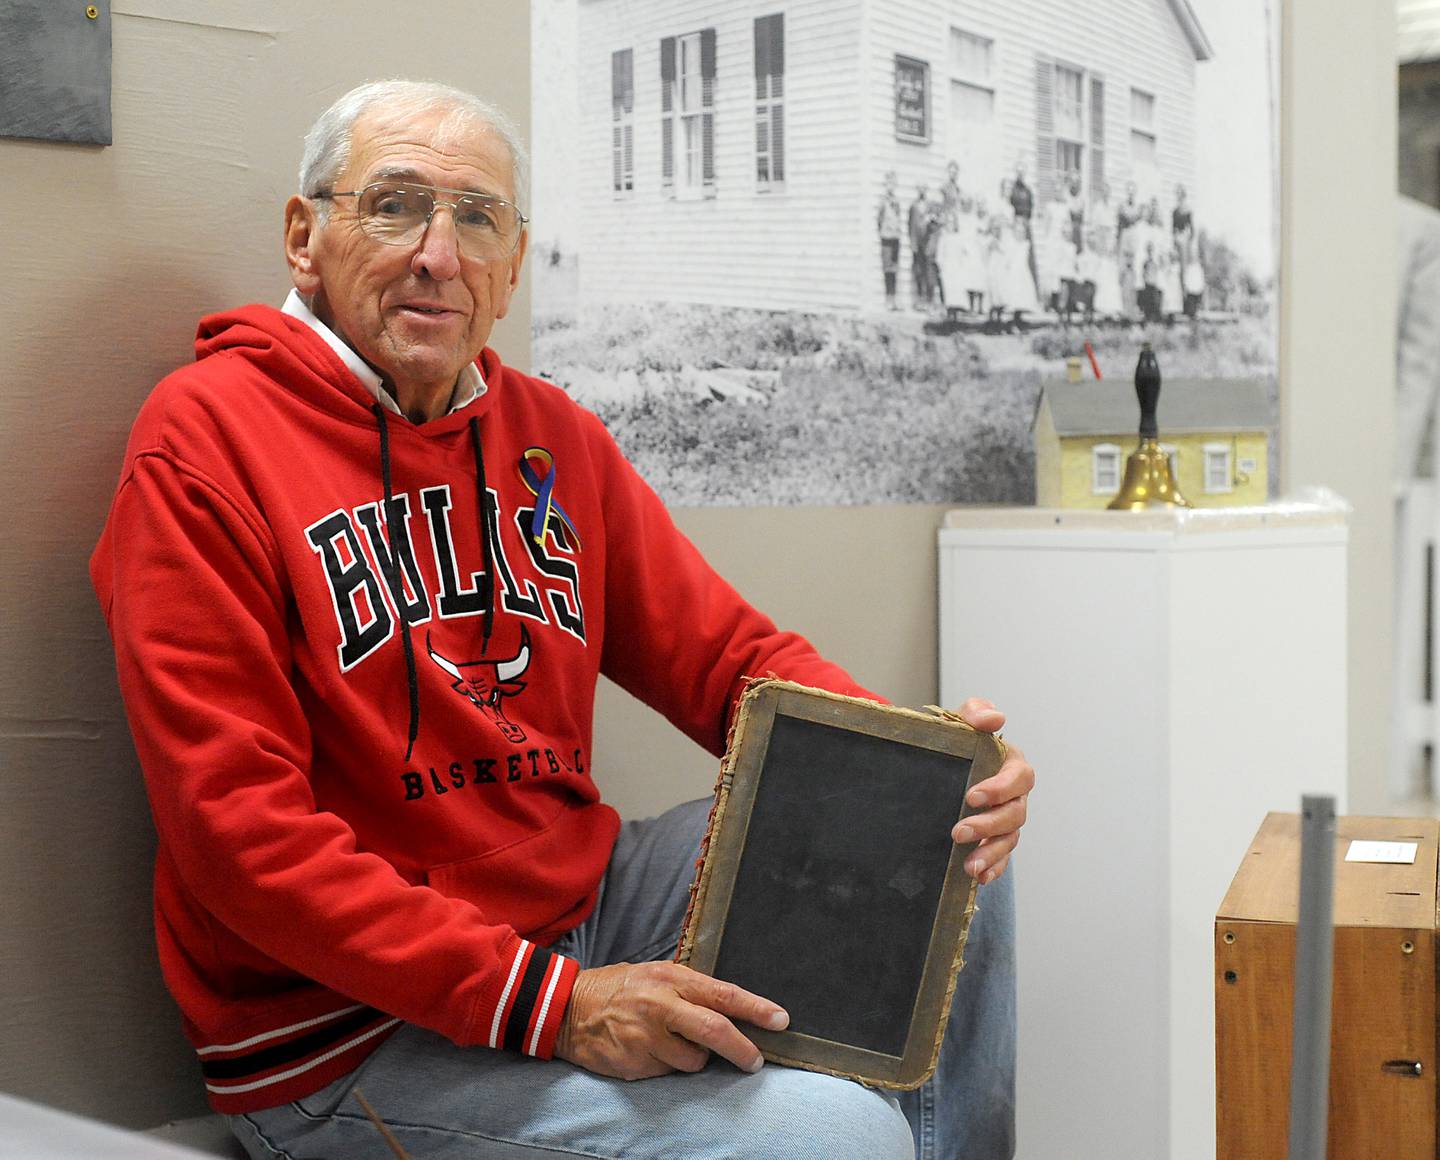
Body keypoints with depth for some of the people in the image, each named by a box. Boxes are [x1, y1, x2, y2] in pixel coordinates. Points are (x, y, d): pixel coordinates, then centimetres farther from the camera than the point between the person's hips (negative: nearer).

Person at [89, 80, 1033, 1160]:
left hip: (583, 915, 7)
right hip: (353, 1031, -6)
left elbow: (726, 650, 7)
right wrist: (550, 1004, -25)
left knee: (947, 847, 2)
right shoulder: (203, 438, -12)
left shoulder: (555, 434, 7)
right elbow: (241, 826, -19)